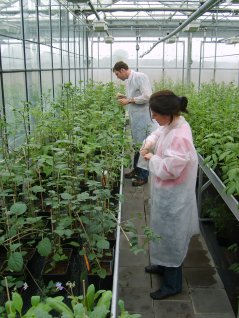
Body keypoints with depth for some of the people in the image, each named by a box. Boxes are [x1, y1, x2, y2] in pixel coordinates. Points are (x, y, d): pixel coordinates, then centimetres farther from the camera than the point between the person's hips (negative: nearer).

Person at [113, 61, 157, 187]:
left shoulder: (140, 77, -13)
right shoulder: (128, 81, 13)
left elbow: (147, 96, -20)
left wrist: (129, 100, -15)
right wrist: (125, 97, 5)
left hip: (143, 117, -9)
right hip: (134, 117, 9)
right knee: (136, 145, 16)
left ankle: (144, 175, 7)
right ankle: (136, 169, 30)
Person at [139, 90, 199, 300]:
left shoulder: (179, 137, -32)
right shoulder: (172, 124, -4)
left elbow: (169, 170, -32)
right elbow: (159, 132, 17)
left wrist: (152, 158, -15)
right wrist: (150, 142, -4)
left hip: (172, 195, -9)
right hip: (165, 190, 9)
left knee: (170, 235, 7)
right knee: (165, 231, 26)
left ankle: (172, 284, 28)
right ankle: (164, 265, 49)